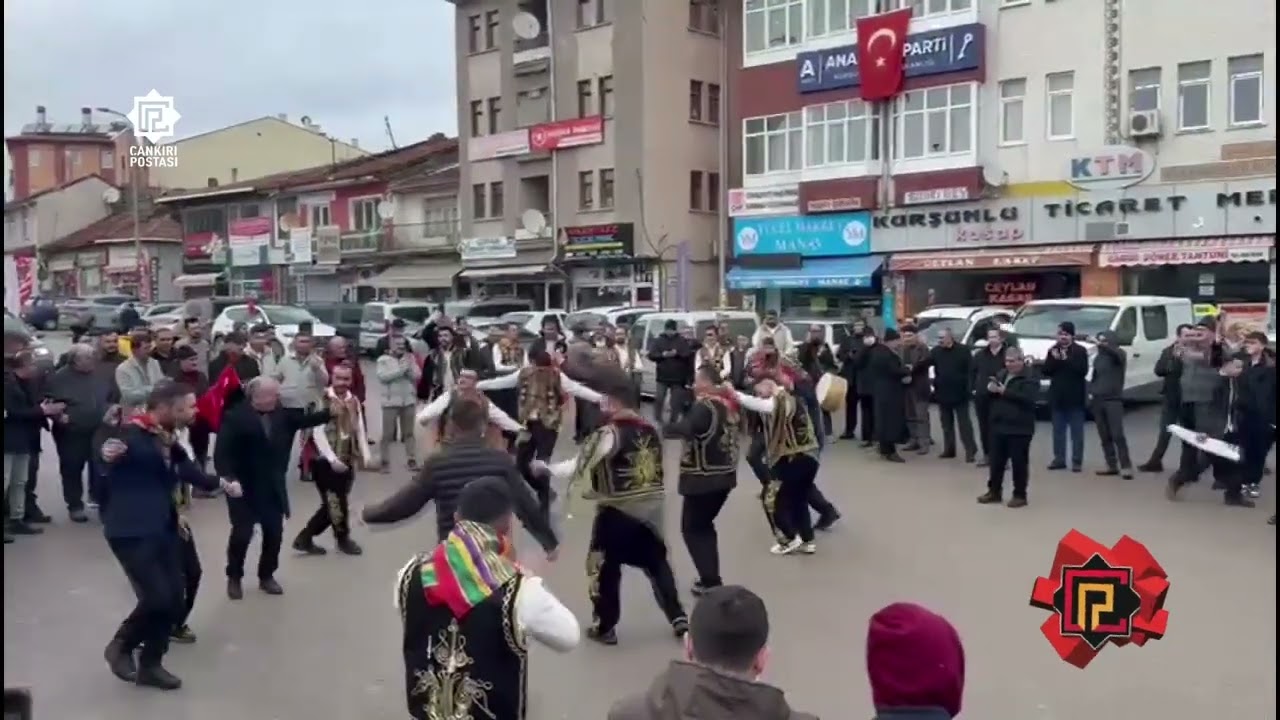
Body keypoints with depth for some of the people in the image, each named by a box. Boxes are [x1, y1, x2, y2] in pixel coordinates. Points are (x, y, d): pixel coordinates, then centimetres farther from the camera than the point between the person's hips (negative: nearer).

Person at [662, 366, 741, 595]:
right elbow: (738, 431, 21)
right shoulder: (730, 402, 6)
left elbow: (685, 429, -35)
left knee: (692, 528, 5)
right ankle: (711, 578, 24)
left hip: (704, 478, -8)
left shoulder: (705, 406, -19)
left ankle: (710, 582, 1)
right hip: (725, 474, 8)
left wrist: (664, 428, -19)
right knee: (703, 525, 22)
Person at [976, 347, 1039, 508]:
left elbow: (1028, 398, -23)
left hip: (1019, 428, -7)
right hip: (998, 426, 7)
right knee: (995, 461, 11)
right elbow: (988, 395, 18)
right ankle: (994, 491, 23)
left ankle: (1020, 495, 11)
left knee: (1018, 463, 1)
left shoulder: (1030, 377, -7)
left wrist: (1005, 392, -21)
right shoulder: (1001, 374, 14)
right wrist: (990, 389, -6)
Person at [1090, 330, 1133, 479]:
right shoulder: (1098, 357, 14)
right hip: (1098, 400, 6)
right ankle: (1111, 465, 12)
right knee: (1104, 436, 6)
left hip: (1114, 399, -6)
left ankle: (1126, 466, -8)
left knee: (1118, 435, -11)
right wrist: (1091, 389, 7)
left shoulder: (1119, 354, -4)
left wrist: (1102, 345, -41)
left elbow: (1115, 353, -29)